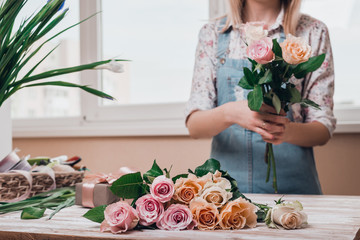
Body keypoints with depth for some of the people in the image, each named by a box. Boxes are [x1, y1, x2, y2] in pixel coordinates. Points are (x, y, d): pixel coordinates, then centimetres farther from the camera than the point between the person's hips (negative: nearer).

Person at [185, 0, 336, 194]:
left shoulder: (312, 33, 1)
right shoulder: (212, 34, 4)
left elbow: (324, 129, 0)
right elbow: (194, 126, -2)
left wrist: (288, 131, -21)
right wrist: (229, 113, -23)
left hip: (291, 185, 0)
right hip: (226, 183, 1)